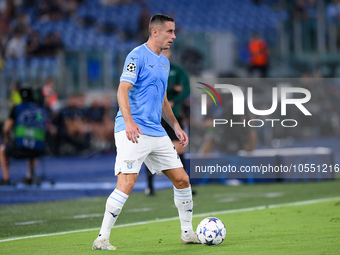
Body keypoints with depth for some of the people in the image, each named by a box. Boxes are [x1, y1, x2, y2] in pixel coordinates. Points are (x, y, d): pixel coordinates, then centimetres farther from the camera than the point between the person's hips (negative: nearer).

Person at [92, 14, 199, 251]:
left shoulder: (164, 62, 18)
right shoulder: (138, 56, -9)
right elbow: (123, 90, -18)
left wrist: (176, 127, 22)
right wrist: (129, 122, -31)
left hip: (156, 132, 8)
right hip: (133, 132, -8)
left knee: (182, 179, 8)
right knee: (126, 184, -17)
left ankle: (187, 233, 21)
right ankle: (102, 239, -11)